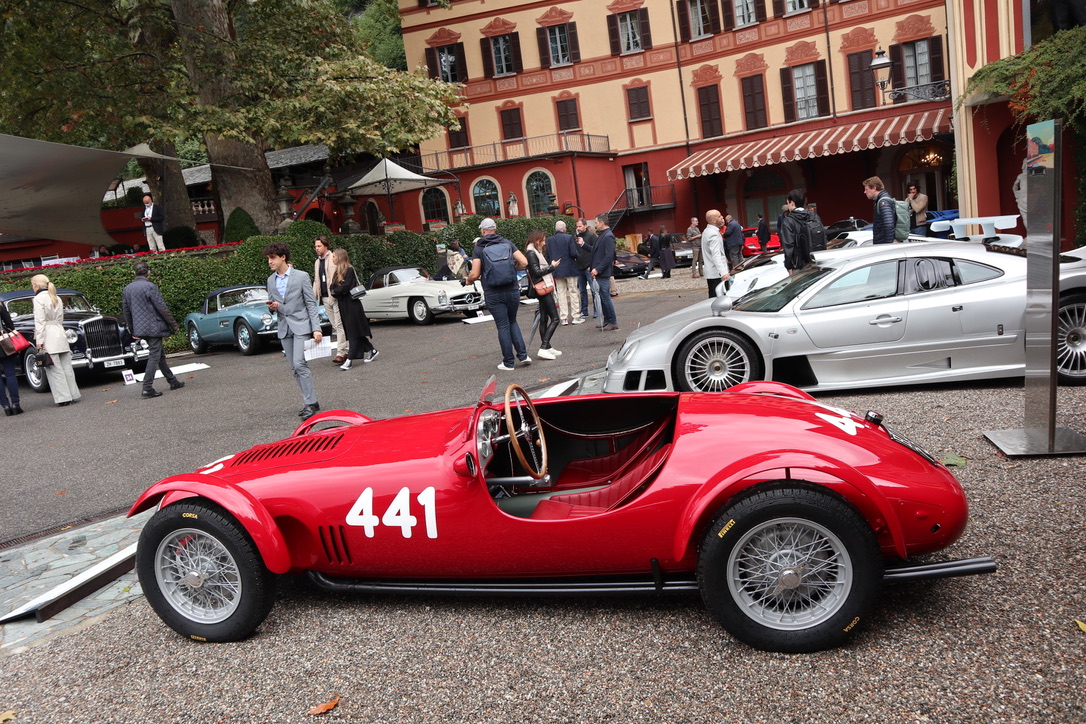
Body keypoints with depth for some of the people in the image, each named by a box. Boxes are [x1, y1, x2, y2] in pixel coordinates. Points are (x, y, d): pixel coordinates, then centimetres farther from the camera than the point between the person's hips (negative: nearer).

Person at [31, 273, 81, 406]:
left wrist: (39, 341, -13)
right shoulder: (56, 298, 15)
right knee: (66, 367, 9)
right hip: (60, 334, 7)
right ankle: (73, 395, 11)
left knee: (55, 369, -4)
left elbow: (40, 321, -13)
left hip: (48, 336, -7)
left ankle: (64, 398, -5)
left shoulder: (39, 298, -7)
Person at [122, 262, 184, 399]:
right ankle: (147, 388, -9)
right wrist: (173, 324, -6)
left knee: (160, 355, 16)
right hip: (153, 327, -8)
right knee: (154, 356, -5)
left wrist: (133, 331, 23)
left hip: (140, 329, 8)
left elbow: (127, 312, 16)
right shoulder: (150, 286, -12)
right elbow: (162, 308, -13)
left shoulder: (126, 289, 11)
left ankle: (173, 381, 25)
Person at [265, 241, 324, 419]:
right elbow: (272, 303, 19)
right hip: (284, 328, 6)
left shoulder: (301, 276, -5)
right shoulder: (271, 280, 11)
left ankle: (311, 403, -10)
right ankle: (310, 402, 16)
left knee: (299, 364, -16)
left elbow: (311, 303, -5)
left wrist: (316, 329, -11)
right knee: (296, 369, 7)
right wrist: (272, 307, -6)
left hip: (301, 326, -6)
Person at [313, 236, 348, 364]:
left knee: (339, 325, -9)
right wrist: (313, 295, 12)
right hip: (325, 298, 8)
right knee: (335, 326, 8)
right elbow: (316, 280, 24)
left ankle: (341, 353, -10)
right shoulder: (317, 262, 19)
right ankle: (346, 350, 14)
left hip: (335, 297, -8)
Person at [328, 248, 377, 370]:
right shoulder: (337, 271, 14)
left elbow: (345, 287, -19)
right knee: (350, 331, 10)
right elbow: (332, 287, 10)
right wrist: (335, 291, -11)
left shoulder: (349, 270, -11)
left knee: (353, 332, -6)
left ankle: (349, 360, -10)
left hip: (351, 304, -9)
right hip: (343, 305, 9)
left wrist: (334, 291, -5)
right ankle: (371, 350, 21)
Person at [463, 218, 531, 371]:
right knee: (512, 322, 19)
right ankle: (523, 355, 8)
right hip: (512, 290, 3)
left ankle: (508, 362, 9)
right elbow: (524, 262, -1)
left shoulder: (478, 249, -1)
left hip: (493, 294, -2)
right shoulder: (507, 243, 6)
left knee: (503, 326, 4)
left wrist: (468, 281, 14)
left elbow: (475, 274, -8)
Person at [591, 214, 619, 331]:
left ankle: (613, 322, 0)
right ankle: (607, 321, 21)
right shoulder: (601, 235, 16)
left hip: (603, 273, -10)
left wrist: (598, 269, -21)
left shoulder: (608, 236, -14)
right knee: (603, 298, 13)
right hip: (599, 273, 10)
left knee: (605, 297, -6)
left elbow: (609, 256, -20)